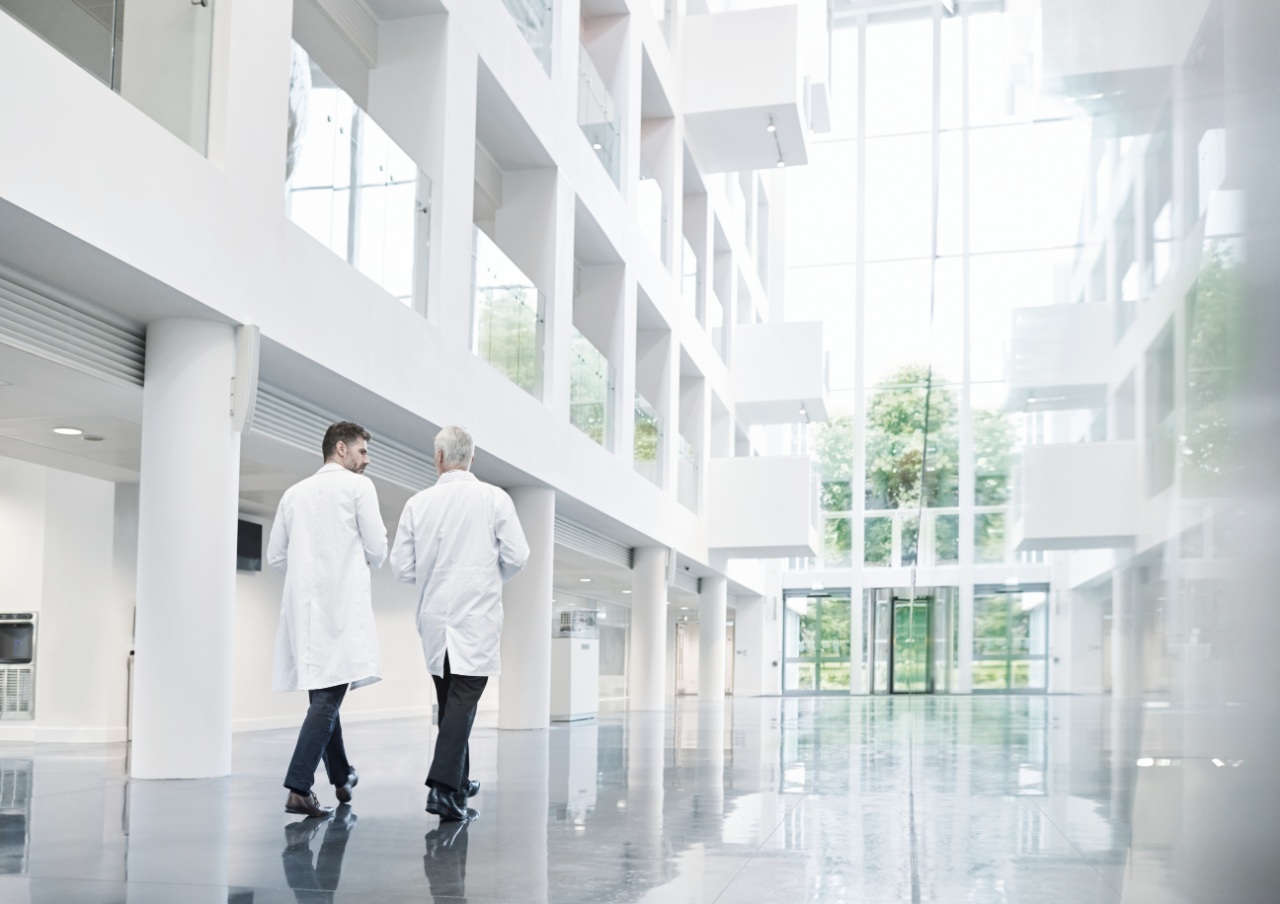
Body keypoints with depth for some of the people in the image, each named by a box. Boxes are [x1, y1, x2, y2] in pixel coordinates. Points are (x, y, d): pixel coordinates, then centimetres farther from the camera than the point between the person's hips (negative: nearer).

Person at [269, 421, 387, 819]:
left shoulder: (294, 493, 14)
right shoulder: (358, 486, -1)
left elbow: (275, 556, 14)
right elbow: (377, 551, -4)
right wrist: (366, 561, 18)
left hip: (303, 604, 6)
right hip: (341, 603, -6)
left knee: (323, 693, 15)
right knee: (328, 696, -9)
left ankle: (341, 778, 28)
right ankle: (298, 788, -18)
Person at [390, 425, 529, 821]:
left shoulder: (418, 503, 0)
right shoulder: (494, 499, -5)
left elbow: (402, 567, 1)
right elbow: (516, 557, -7)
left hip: (434, 618, 3)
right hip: (477, 617, -3)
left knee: (449, 701, 16)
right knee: (462, 702, -5)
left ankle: (459, 782, 28)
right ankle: (443, 788, -17)